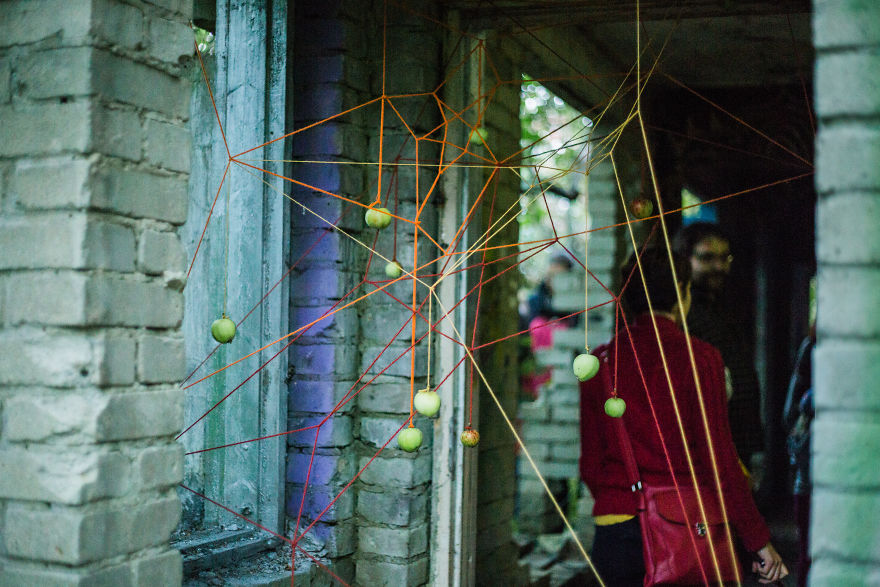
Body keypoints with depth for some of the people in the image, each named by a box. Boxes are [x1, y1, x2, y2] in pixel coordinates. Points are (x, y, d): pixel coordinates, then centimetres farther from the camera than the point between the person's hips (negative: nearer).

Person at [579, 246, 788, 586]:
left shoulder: (600, 362, 3)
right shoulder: (700, 358, -7)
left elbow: (590, 465, 7)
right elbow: (719, 460, -9)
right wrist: (759, 542, -1)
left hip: (615, 532, 3)